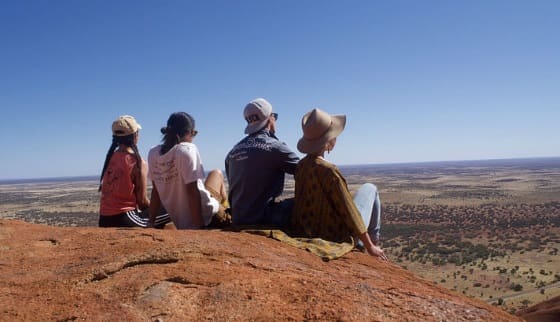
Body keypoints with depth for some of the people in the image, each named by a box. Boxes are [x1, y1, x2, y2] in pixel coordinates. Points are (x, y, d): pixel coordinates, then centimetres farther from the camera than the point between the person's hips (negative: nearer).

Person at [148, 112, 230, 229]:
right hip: (204, 215, -6)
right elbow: (192, 191, -22)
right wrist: (200, 226, -18)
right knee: (217, 173, 25)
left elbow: (156, 191, 6)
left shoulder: (153, 153, 0)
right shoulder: (188, 149, -18)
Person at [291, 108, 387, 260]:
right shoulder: (329, 171, -28)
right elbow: (349, 211, -21)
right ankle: (373, 240, 28)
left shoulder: (300, 166, -5)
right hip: (336, 235, -7)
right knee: (369, 188, 14)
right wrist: (370, 246, -9)